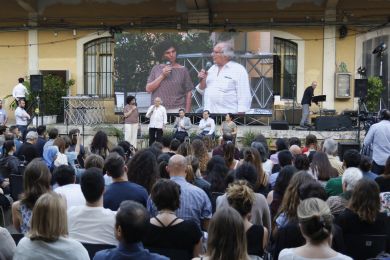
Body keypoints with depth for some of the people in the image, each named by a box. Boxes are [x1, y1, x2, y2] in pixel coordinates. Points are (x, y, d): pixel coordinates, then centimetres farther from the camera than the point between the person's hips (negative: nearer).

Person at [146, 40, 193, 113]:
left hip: (177, 109, -2)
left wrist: (187, 112, -2)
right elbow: (148, 89, 4)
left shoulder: (183, 70, 7)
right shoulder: (156, 69, 11)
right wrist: (162, 76, -5)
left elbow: (188, 93, 5)